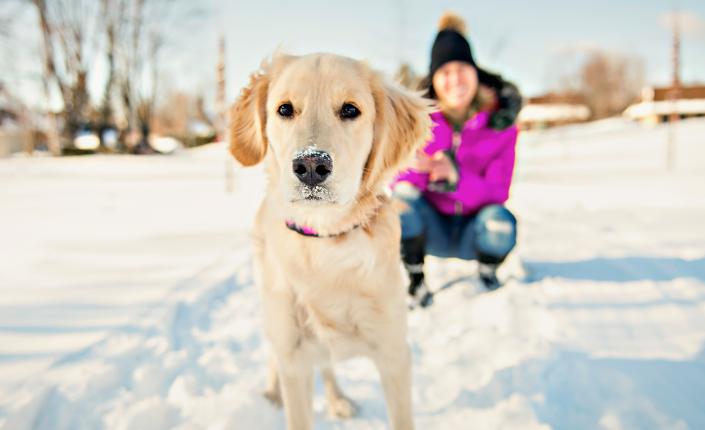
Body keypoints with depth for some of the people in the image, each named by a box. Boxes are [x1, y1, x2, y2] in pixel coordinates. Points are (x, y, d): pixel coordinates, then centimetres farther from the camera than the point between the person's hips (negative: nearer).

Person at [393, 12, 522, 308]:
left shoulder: (500, 122, -12)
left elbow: (498, 193, -17)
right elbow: (399, 181, -13)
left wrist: (457, 178, -37)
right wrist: (420, 170, -38)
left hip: (472, 230, 0)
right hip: (432, 226, 0)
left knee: (500, 222, -33)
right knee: (403, 197, -30)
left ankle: (488, 275, 3)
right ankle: (416, 282, -8)